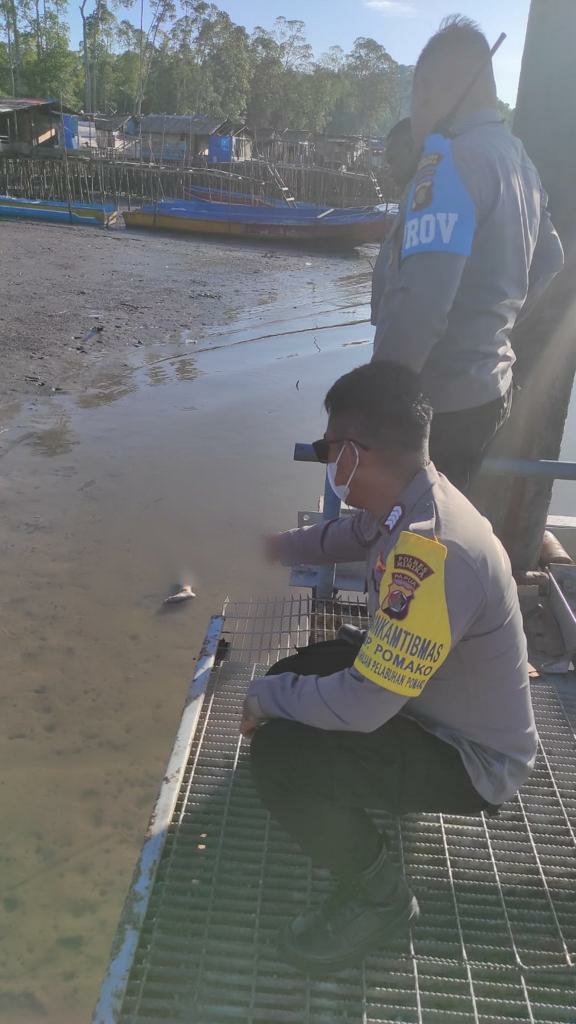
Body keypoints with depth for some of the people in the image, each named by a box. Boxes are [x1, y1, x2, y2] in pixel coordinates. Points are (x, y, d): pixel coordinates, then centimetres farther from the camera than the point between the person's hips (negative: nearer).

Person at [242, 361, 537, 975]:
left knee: (277, 755, -23)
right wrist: (270, 547, 14)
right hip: (427, 688, 9)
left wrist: (265, 697, -18)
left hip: (474, 759, -9)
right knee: (290, 678, 9)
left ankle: (379, 899, 3)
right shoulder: (411, 500, -9)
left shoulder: (432, 553, -38)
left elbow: (363, 705, -34)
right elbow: (347, 536, 16)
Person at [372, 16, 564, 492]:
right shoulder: (517, 156, 11)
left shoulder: (451, 162, -17)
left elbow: (421, 302, -27)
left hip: (441, 400, -9)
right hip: (488, 388, 9)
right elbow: (548, 260, 23)